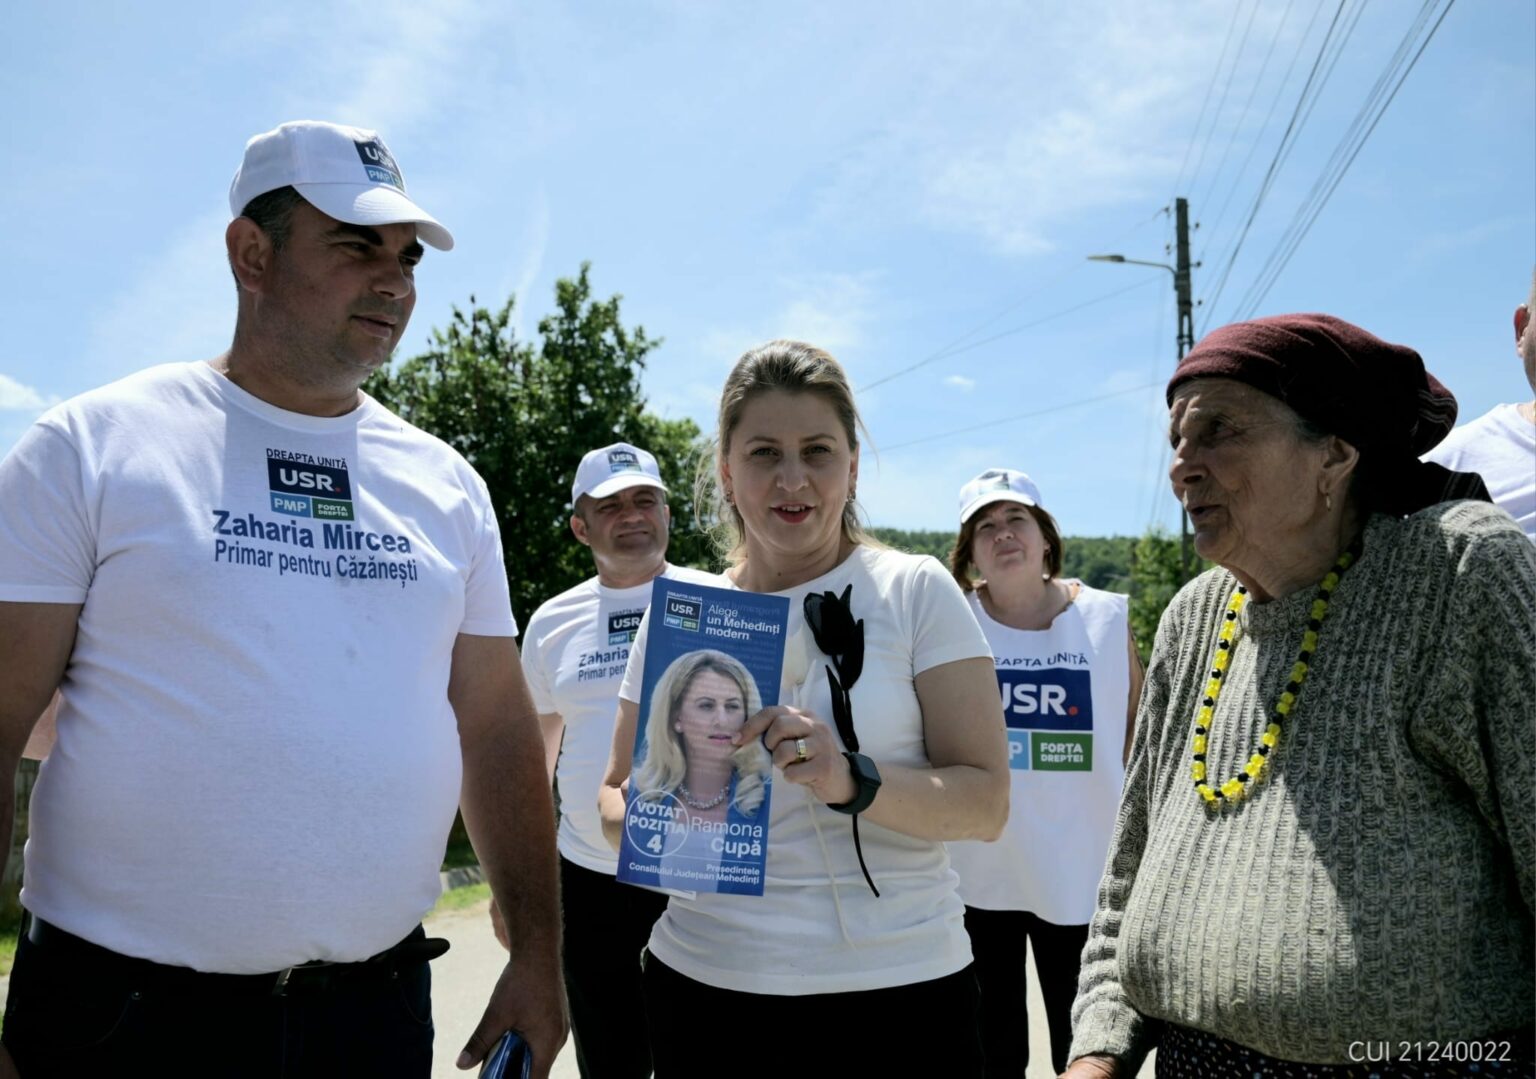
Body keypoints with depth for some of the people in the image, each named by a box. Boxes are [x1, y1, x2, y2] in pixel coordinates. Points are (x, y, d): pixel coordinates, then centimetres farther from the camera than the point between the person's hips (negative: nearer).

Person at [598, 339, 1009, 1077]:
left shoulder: (916, 592, -5)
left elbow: (986, 803, -9)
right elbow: (619, 790, 10)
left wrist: (853, 780, -26)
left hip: (895, 990, -2)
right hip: (704, 986, 3)